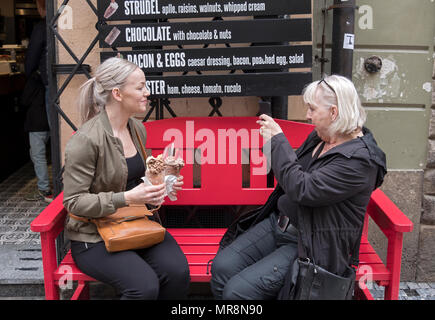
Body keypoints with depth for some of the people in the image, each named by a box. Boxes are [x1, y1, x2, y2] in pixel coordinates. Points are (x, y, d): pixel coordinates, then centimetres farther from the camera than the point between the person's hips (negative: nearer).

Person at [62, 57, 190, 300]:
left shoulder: (137, 129, 6)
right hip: (94, 237, -6)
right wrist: (126, 198, -27)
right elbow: (73, 201, -18)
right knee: (145, 286, -28)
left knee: (178, 272, -20)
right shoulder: (86, 140, -18)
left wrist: (157, 185, 0)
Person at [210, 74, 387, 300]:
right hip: (277, 222, 8)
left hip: (311, 245, -8)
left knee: (238, 290, -19)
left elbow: (302, 190, -26)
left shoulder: (359, 159, -19)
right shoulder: (318, 137, 8)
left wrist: (278, 141, -19)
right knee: (222, 267, -11)